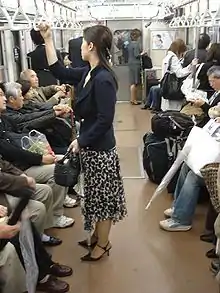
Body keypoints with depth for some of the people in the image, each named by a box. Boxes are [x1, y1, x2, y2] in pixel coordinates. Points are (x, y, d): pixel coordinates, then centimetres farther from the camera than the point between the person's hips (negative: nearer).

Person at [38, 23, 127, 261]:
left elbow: (105, 120, -25)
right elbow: (59, 71, 14)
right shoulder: (89, 72, 4)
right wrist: (48, 40, 11)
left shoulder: (103, 78, -23)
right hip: (91, 145, 9)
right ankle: (98, 236, 39)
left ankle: (102, 244, 26)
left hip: (100, 147, -9)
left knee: (102, 196, 7)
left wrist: (81, 141, -17)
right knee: (95, 195, 21)